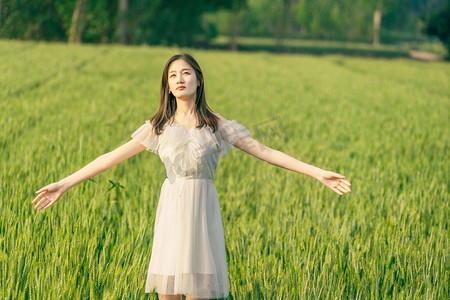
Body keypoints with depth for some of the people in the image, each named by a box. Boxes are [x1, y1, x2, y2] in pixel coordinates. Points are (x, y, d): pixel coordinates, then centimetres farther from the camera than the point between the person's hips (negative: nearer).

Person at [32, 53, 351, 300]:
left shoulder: (217, 125, 5)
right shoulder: (158, 127, 6)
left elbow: (265, 152, 3)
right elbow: (112, 157, 5)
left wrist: (318, 173, -3)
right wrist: (63, 185, -1)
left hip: (203, 208, -1)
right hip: (172, 208, 1)